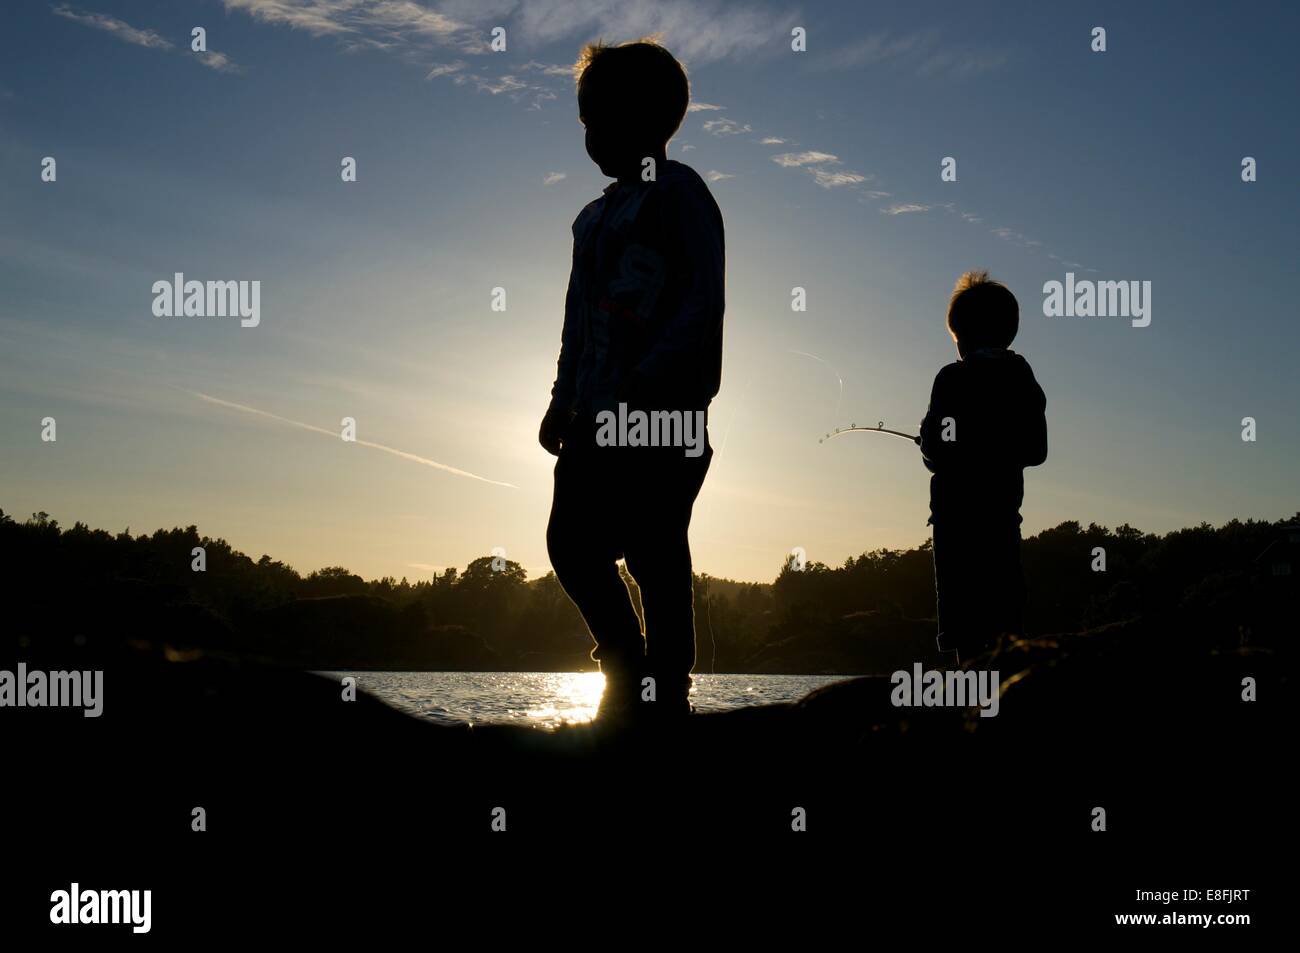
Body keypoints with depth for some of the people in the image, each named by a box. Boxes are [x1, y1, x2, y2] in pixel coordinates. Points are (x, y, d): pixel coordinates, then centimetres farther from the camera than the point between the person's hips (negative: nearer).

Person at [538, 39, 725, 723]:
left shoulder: (678, 192, -2)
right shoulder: (597, 215, 22)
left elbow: (702, 306, -12)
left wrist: (642, 388, -19)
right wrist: (563, 400, 13)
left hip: (660, 416, -8)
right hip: (597, 420, 8)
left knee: (655, 558, -5)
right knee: (571, 543, 6)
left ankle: (664, 694, 5)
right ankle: (628, 674, 20)